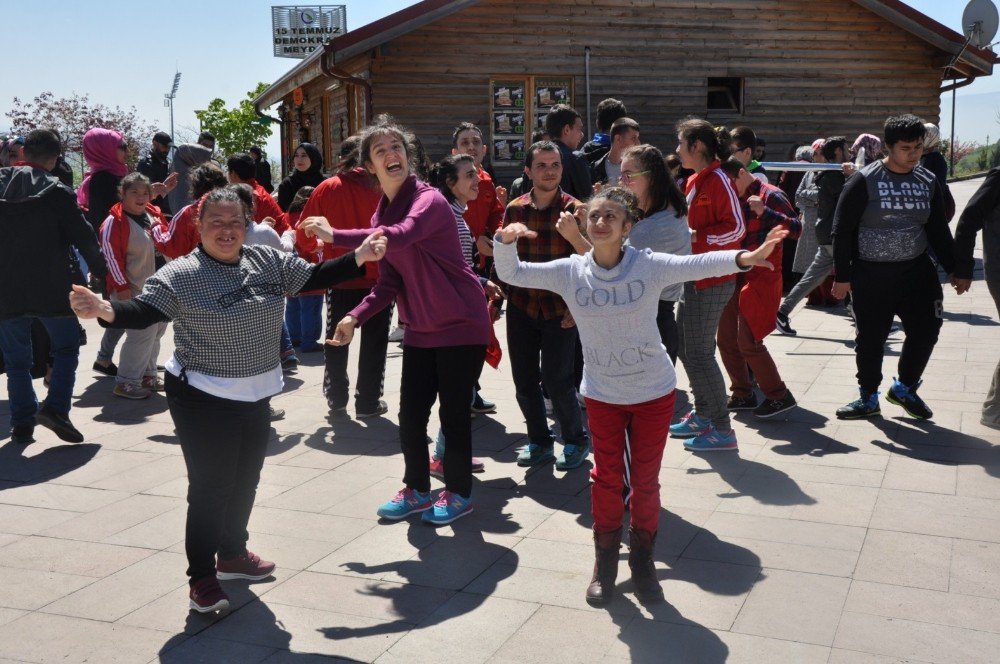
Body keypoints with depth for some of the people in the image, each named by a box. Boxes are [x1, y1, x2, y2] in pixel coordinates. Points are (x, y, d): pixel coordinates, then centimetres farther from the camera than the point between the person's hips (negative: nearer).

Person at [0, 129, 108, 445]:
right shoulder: (58, 192, -9)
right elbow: (83, 236, -7)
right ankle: (55, 407, -4)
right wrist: (101, 270, 8)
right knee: (66, 347, 13)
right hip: (51, 290, -3)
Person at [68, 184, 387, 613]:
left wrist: (359, 257, 1)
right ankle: (202, 577, 10)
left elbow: (314, 277, 9)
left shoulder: (268, 262, 3)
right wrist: (106, 310, -42)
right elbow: (144, 311, -22)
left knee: (245, 481, 19)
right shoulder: (181, 275, -13)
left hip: (256, 395, 7)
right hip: (204, 399, -6)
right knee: (211, 486, -3)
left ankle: (233, 554, 38)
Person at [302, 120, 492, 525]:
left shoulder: (428, 200, -16)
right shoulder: (382, 214, 8)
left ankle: (459, 493, 20)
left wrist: (334, 235, -31)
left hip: (460, 325, -7)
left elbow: (400, 237, -37)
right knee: (410, 413, 9)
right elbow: (389, 281, 4)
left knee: (453, 412, 1)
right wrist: (356, 317, -11)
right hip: (420, 329, 7)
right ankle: (416, 490, 28)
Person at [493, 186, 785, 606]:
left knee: (646, 479, 10)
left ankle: (642, 559, 30)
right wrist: (506, 242, -24)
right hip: (602, 395, 1)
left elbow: (699, 265, -25)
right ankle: (605, 559, 31)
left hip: (654, 393, -1)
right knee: (607, 478, 11)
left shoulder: (650, 266, -15)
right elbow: (511, 274, -4)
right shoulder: (569, 272, -9)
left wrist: (743, 258, -44)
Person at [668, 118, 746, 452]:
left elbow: (736, 227, -21)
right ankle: (702, 415, 29)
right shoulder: (694, 182, 14)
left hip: (713, 279, -10)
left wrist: (695, 237, -21)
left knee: (699, 352, -7)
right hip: (694, 276, 10)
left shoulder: (717, 180, -15)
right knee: (685, 346, 16)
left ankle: (722, 430, 2)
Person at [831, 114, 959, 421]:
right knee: (870, 339, 4)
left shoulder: (928, 181, 5)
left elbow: (938, 229, 13)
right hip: (871, 275, -4)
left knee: (925, 330, 1)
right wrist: (842, 276, -9)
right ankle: (868, 398, 22)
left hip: (916, 270, 4)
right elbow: (842, 230, -8)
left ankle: (904, 388, 24)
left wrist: (954, 268, 10)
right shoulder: (865, 181, -9)